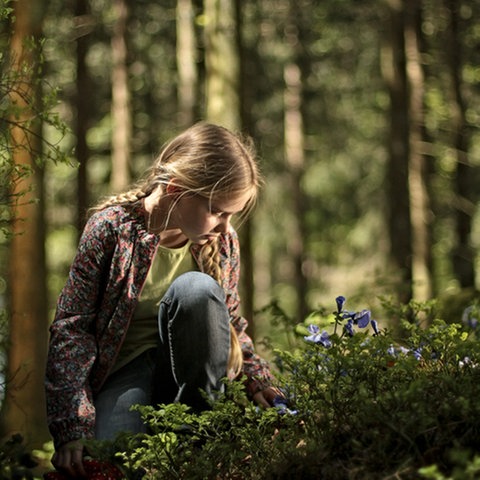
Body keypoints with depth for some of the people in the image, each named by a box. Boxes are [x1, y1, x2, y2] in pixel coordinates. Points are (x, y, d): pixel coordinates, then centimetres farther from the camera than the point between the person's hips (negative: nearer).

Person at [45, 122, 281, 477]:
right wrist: (74, 428, -22)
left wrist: (258, 381, -3)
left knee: (196, 288, -28)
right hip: (123, 371, -3)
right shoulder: (111, 228, -15)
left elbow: (231, 323, 14)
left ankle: (201, 418, -13)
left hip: (188, 368, 3)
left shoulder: (223, 240, -3)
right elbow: (71, 328, -15)